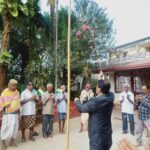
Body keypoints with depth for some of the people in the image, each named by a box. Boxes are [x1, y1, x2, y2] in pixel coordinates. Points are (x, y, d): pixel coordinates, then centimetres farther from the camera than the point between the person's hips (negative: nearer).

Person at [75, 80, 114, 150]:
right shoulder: (111, 97, -6)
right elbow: (106, 89, 18)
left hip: (97, 136, -7)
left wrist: (77, 101, 10)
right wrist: (102, 80, 29)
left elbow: (81, 108, -10)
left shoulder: (95, 101, -26)